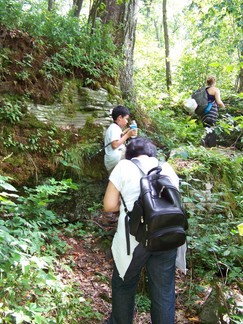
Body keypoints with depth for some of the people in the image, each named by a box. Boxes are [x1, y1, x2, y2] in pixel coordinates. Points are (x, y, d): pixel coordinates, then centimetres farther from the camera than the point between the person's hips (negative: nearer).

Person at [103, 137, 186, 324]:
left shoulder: (124, 166, -3)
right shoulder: (167, 167, 8)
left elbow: (109, 206, -4)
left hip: (135, 238, -3)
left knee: (124, 285, 20)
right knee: (164, 291, 17)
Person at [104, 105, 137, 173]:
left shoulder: (112, 127, 21)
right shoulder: (115, 128, -12)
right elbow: (115, 145, -24)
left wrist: (124, 133, 19)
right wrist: (127, 135, -19)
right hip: (116, 159, -11)